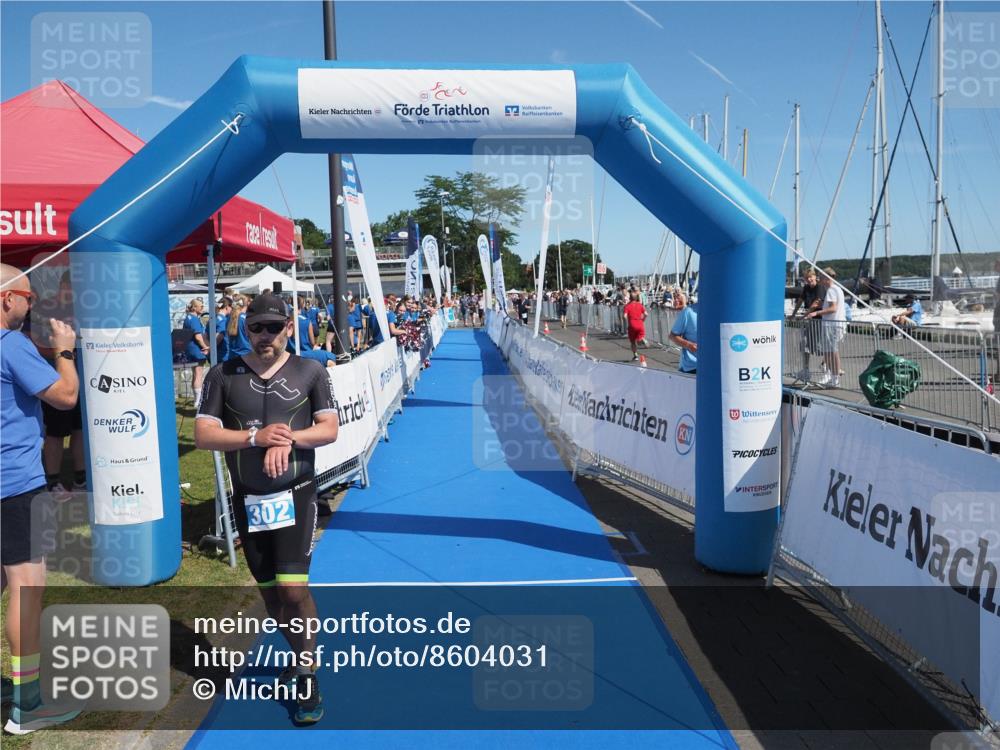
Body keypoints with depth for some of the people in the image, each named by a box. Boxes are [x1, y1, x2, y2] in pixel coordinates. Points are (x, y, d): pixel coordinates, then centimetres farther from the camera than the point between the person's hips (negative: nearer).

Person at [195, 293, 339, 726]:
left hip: (296, 495, -3)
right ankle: (301, 657, 36)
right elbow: (203, 434, -4)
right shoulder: (223, 375, 1)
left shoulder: (309, 372, -1)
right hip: (249, 500, 3)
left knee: (294, 588, -12)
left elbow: (330, 429, -2)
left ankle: (308, 676, 7)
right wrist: (255, 437, -18)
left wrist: (289, 439, -20)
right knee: (269, 591, 14)